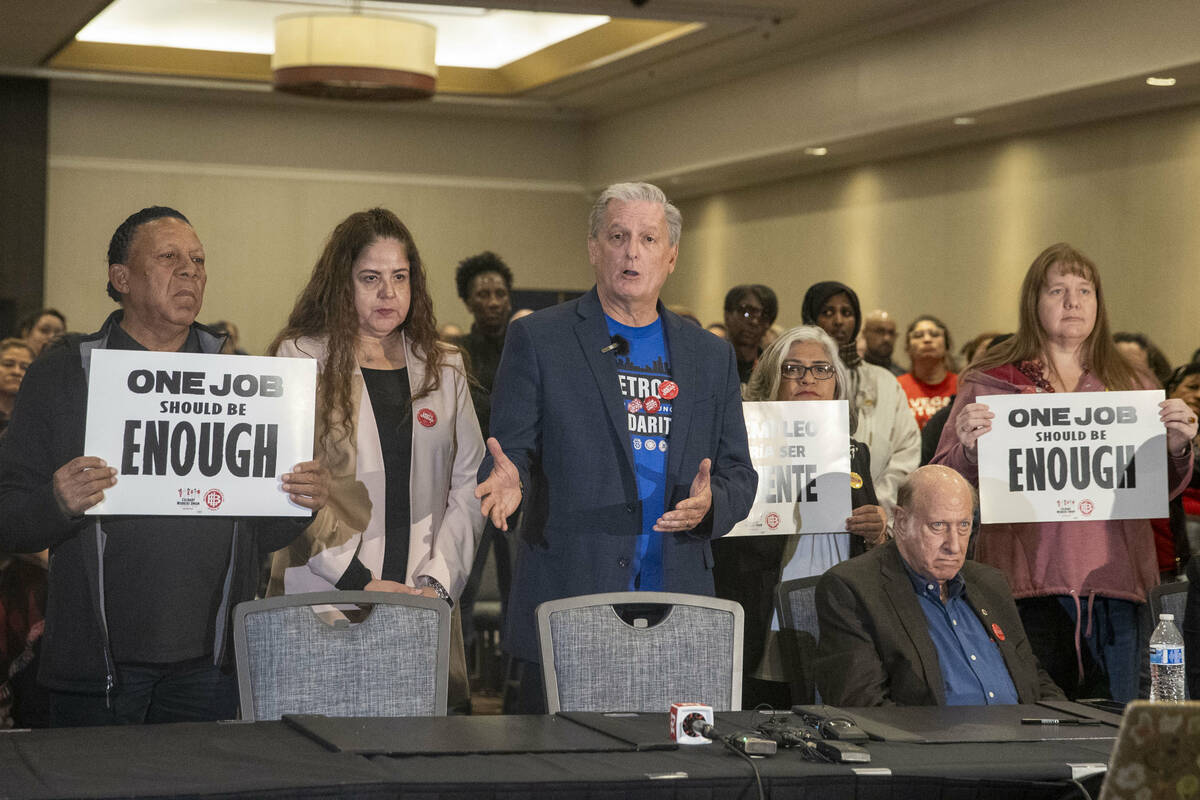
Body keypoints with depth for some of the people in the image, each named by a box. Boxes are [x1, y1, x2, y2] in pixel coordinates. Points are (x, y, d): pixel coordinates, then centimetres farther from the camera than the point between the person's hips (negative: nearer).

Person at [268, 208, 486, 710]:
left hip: (425, 605, 3)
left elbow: (467, 485, 10)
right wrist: (361, 582, -12)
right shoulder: (300, 360, 2)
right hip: (322, 600, -3)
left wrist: (438, 582, -3)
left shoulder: (444, 368, 14)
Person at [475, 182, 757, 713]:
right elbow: (512, 449, 1)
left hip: (677, 611, 3)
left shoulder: (711, 356, 15)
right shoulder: (537, 339, 4)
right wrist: (510, 481, -22)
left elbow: (739, 475, 14)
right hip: (567, 602, -3)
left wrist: (710, 503, -8)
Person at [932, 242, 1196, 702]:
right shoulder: (989, 383, 5)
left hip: (1115, 582, 3)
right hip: (1029, 584, -2)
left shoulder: (1128, 385, 13)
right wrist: (970, 448, -18)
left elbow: (1163, 491, 16)